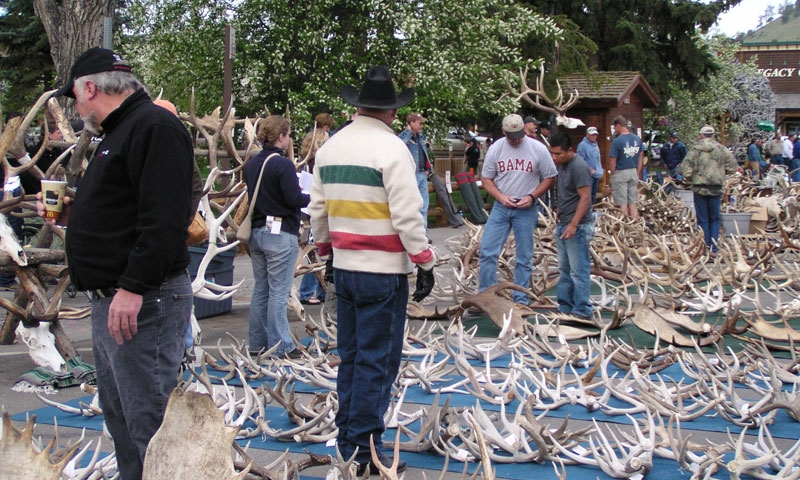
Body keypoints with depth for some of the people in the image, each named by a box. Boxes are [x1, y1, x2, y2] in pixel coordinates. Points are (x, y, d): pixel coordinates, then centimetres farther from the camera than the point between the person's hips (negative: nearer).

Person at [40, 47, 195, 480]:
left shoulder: (154, 127, -13)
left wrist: (133, 288, -27)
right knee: (119, 415, 17)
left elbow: (163, 218, -24)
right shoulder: (119, 132, 21)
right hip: (112, 299, 11)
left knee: (147, 418, -7)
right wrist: (71, 213, 19)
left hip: (143, 302, -11)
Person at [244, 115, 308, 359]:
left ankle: (257, 343, 20)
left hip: (257, 232, 8)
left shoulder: (252, 163, 8)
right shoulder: (283, 164, -16)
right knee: (278, 293, -2)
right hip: (281, 234, -8)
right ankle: (280, 346, 2)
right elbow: (294, 199, -18)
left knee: (260, 290, 14)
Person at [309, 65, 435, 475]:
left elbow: (318, 208, 13)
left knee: (350, 357, 16)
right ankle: (365, 451, 5)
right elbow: (407, 215, -17)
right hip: (383, 271, -7)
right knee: (377, 361, 0)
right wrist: (425, 262, -10)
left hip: (344, 267, 7)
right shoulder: (391, 149, -13)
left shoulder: (330, 147, 9)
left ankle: (346, 441, 25)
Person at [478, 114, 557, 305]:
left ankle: (521, 299, 15)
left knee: (524, 257, 5)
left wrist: (532, 196, -12)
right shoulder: (495, 149, -1)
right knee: (487, 251, -3)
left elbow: (550, 177, 0)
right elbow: (486, 179, 5)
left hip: (526, 210, -1)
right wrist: (500, 196, -11)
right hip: (500, 207, 2)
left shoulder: (538, 149, -6)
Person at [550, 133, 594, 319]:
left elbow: (585, 198, -20)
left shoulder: (579, 167, -17)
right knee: (564, 269, 14)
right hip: (562, 225, 10)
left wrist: (573, 224, -24)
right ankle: (564, 307, 22)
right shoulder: (561, 164, 11)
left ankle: (582, 311, 0)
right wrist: (559, 213, 15)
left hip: (577, 227, -10)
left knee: (579, 270, -5)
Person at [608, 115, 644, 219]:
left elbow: (612, 161, -14)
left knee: (622, 204, 0)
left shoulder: (616, 141, -16)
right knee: (632, 203, 12)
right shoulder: (637, 139, 4)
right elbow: (640, 158, 12)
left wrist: (612, 174, 0)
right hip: (633, 172, 6)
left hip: (620, 173, -6)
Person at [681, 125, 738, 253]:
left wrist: (687, 179, 9)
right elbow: (733, 167, 1)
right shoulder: (722, 150, 0)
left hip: (699, 187, -1)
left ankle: (705, 247, 6)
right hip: (716, 188, 1)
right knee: (715, 219, 11)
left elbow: (687, 168, -11)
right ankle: (714, 247, 8)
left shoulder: (695, 149, -5)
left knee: (702, 219, 6)